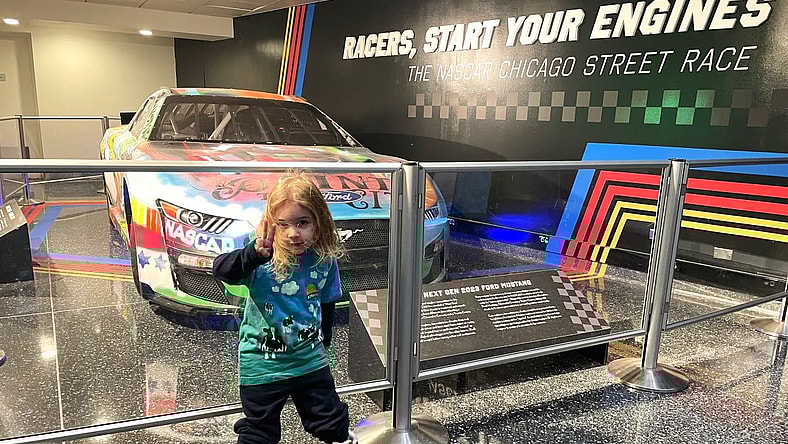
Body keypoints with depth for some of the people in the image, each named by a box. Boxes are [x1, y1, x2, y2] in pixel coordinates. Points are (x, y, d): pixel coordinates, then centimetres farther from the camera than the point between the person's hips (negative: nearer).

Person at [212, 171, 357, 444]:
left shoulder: (325, 260, -9)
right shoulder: (262, 259, -19)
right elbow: (221, 270, -36)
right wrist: (254, 254, -53)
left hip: (311, 360, 3)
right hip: (262, 364, -2)